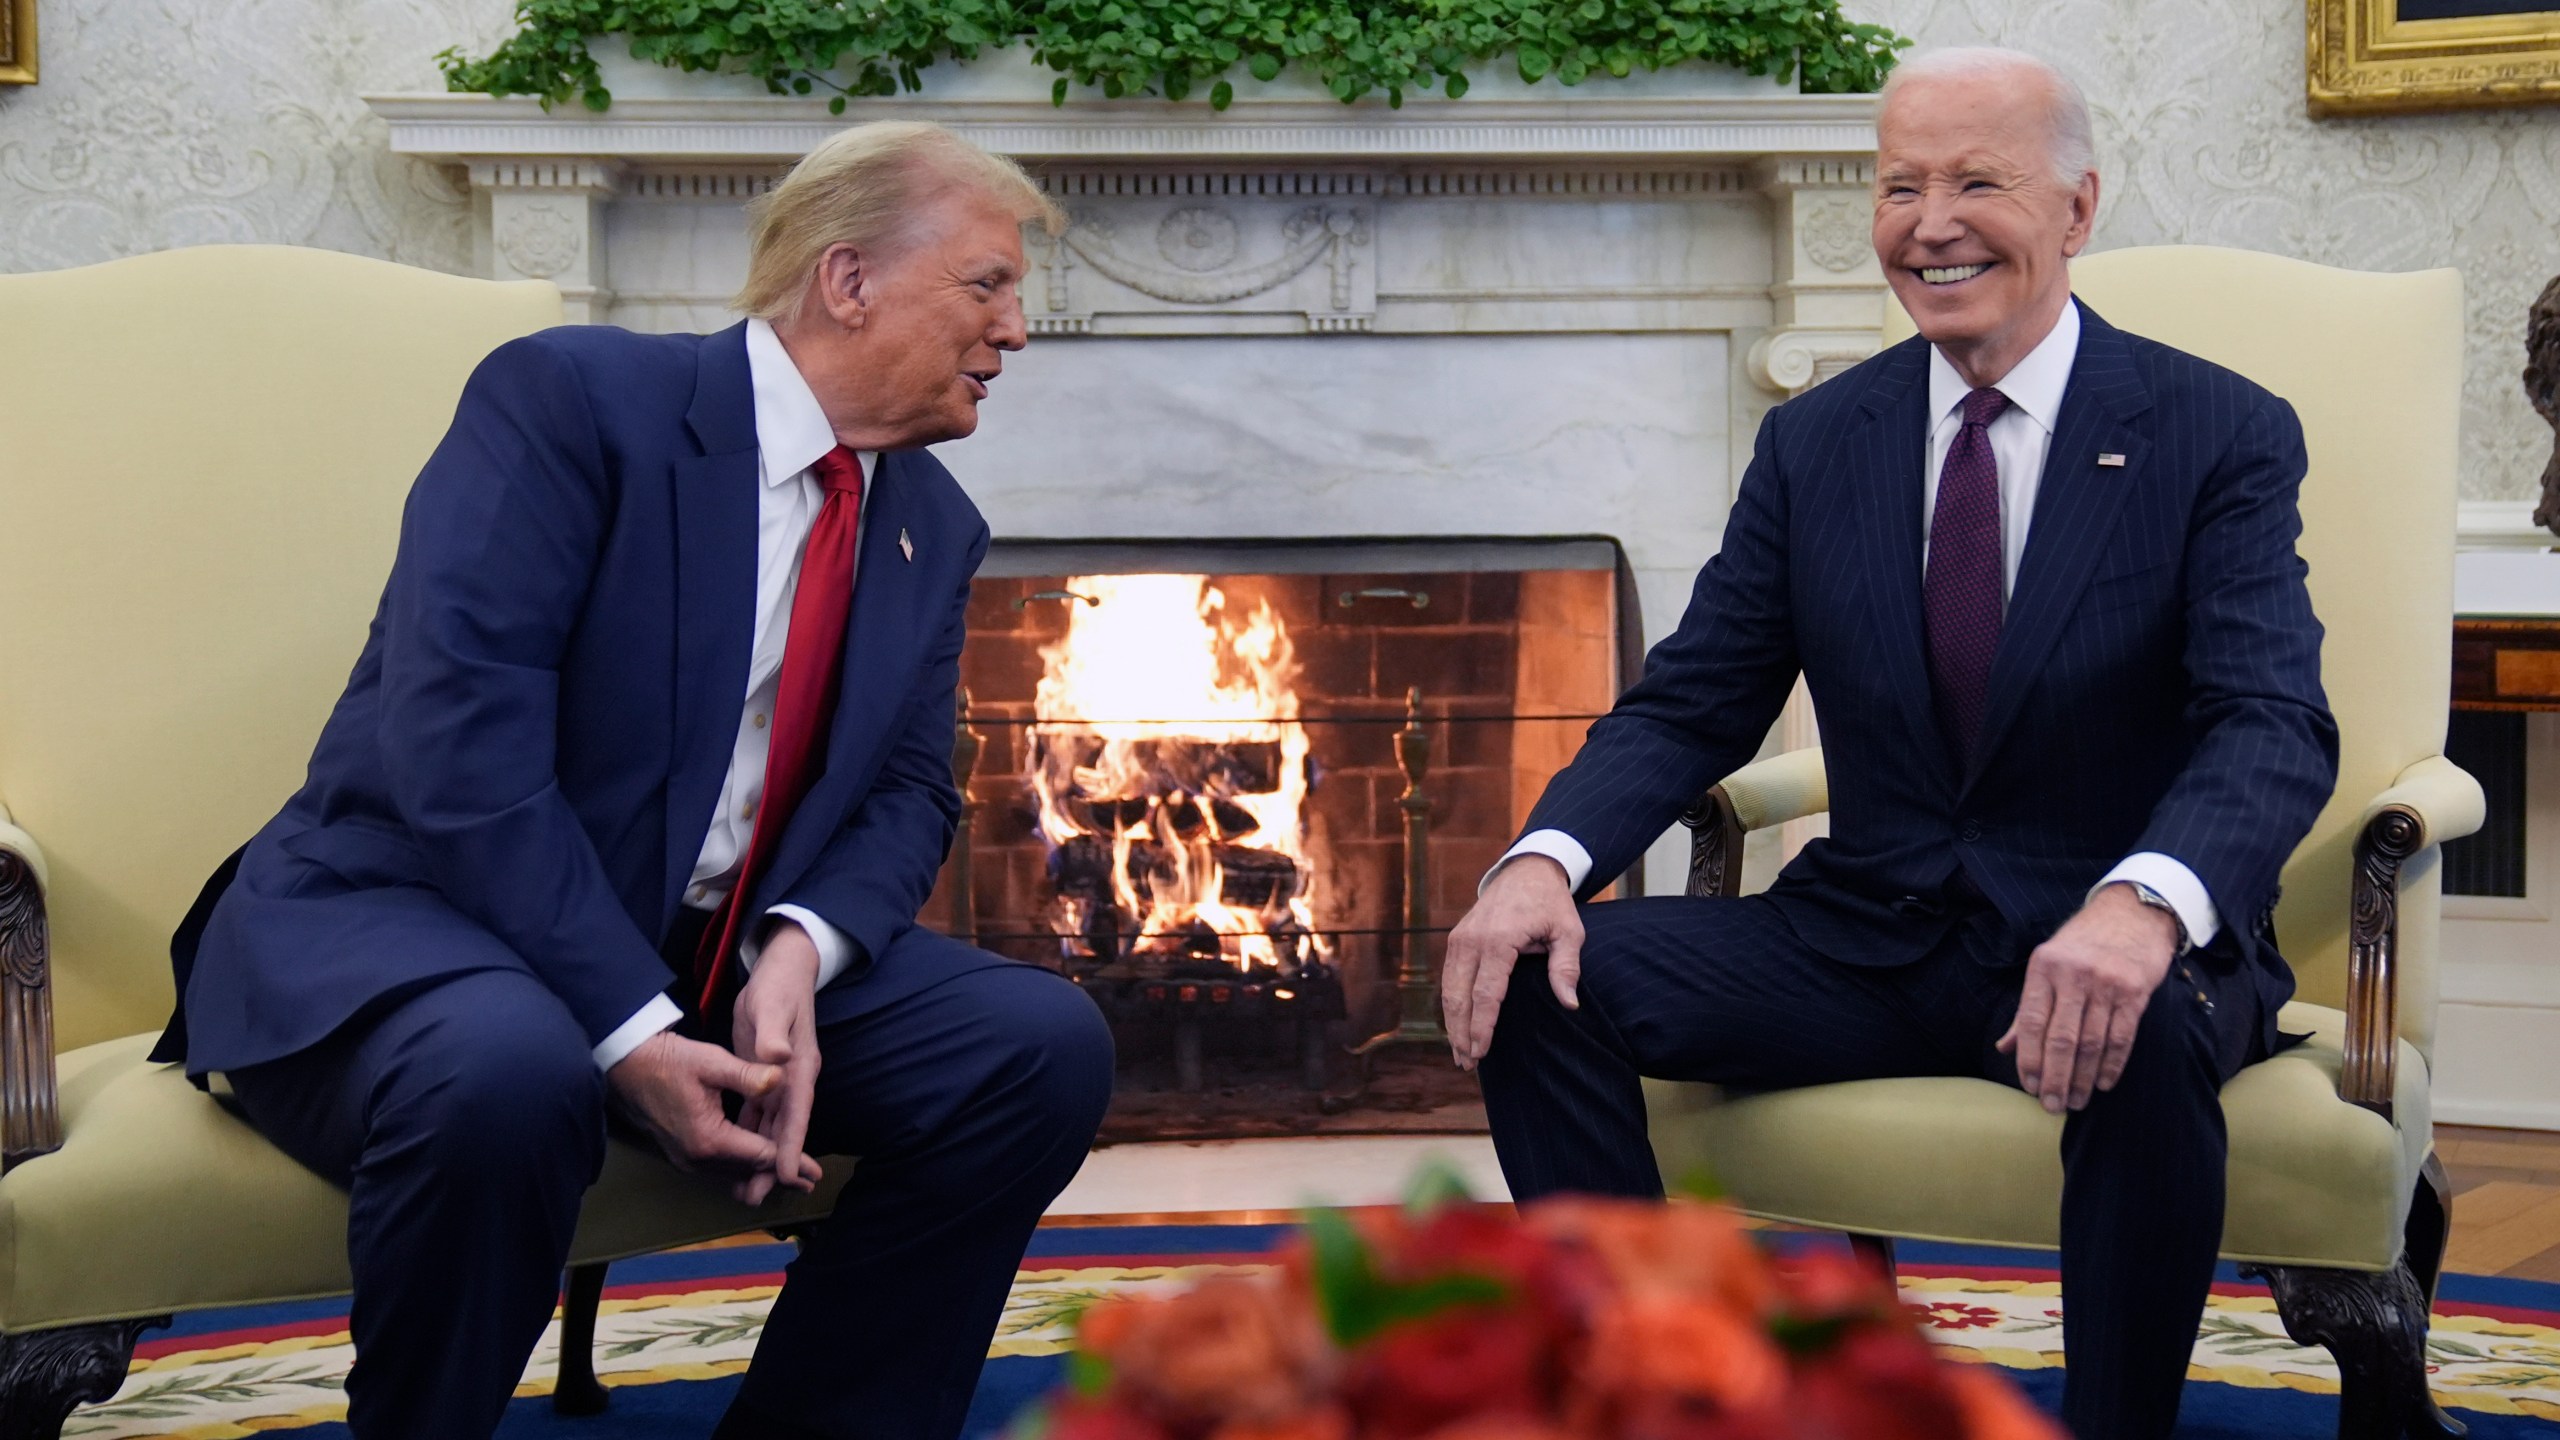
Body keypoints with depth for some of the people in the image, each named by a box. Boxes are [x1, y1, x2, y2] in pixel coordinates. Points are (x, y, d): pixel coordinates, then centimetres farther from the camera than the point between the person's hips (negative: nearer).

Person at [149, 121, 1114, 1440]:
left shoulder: (933, 528, 10)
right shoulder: (569, 397, -13)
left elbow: (908, 790, 7)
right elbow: (459, 735, -22)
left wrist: (800, 951, -17)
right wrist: (627, 1029, -28)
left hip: (721, 968, 6)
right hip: (411, 925, -6)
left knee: (1044, 1042, -12)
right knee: (507, 1072, -40)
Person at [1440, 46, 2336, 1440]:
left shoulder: (2220, 436, -4)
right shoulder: (1813, 443, 7)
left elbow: (2277, 722, -16)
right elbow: (1690, 702, 5)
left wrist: (2144, 903, -39)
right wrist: (1546, 857, -17)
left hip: (2104, 949, -3)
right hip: (1865, 943, 4)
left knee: (2144, 1034, -38)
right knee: (1539, 978, -17)